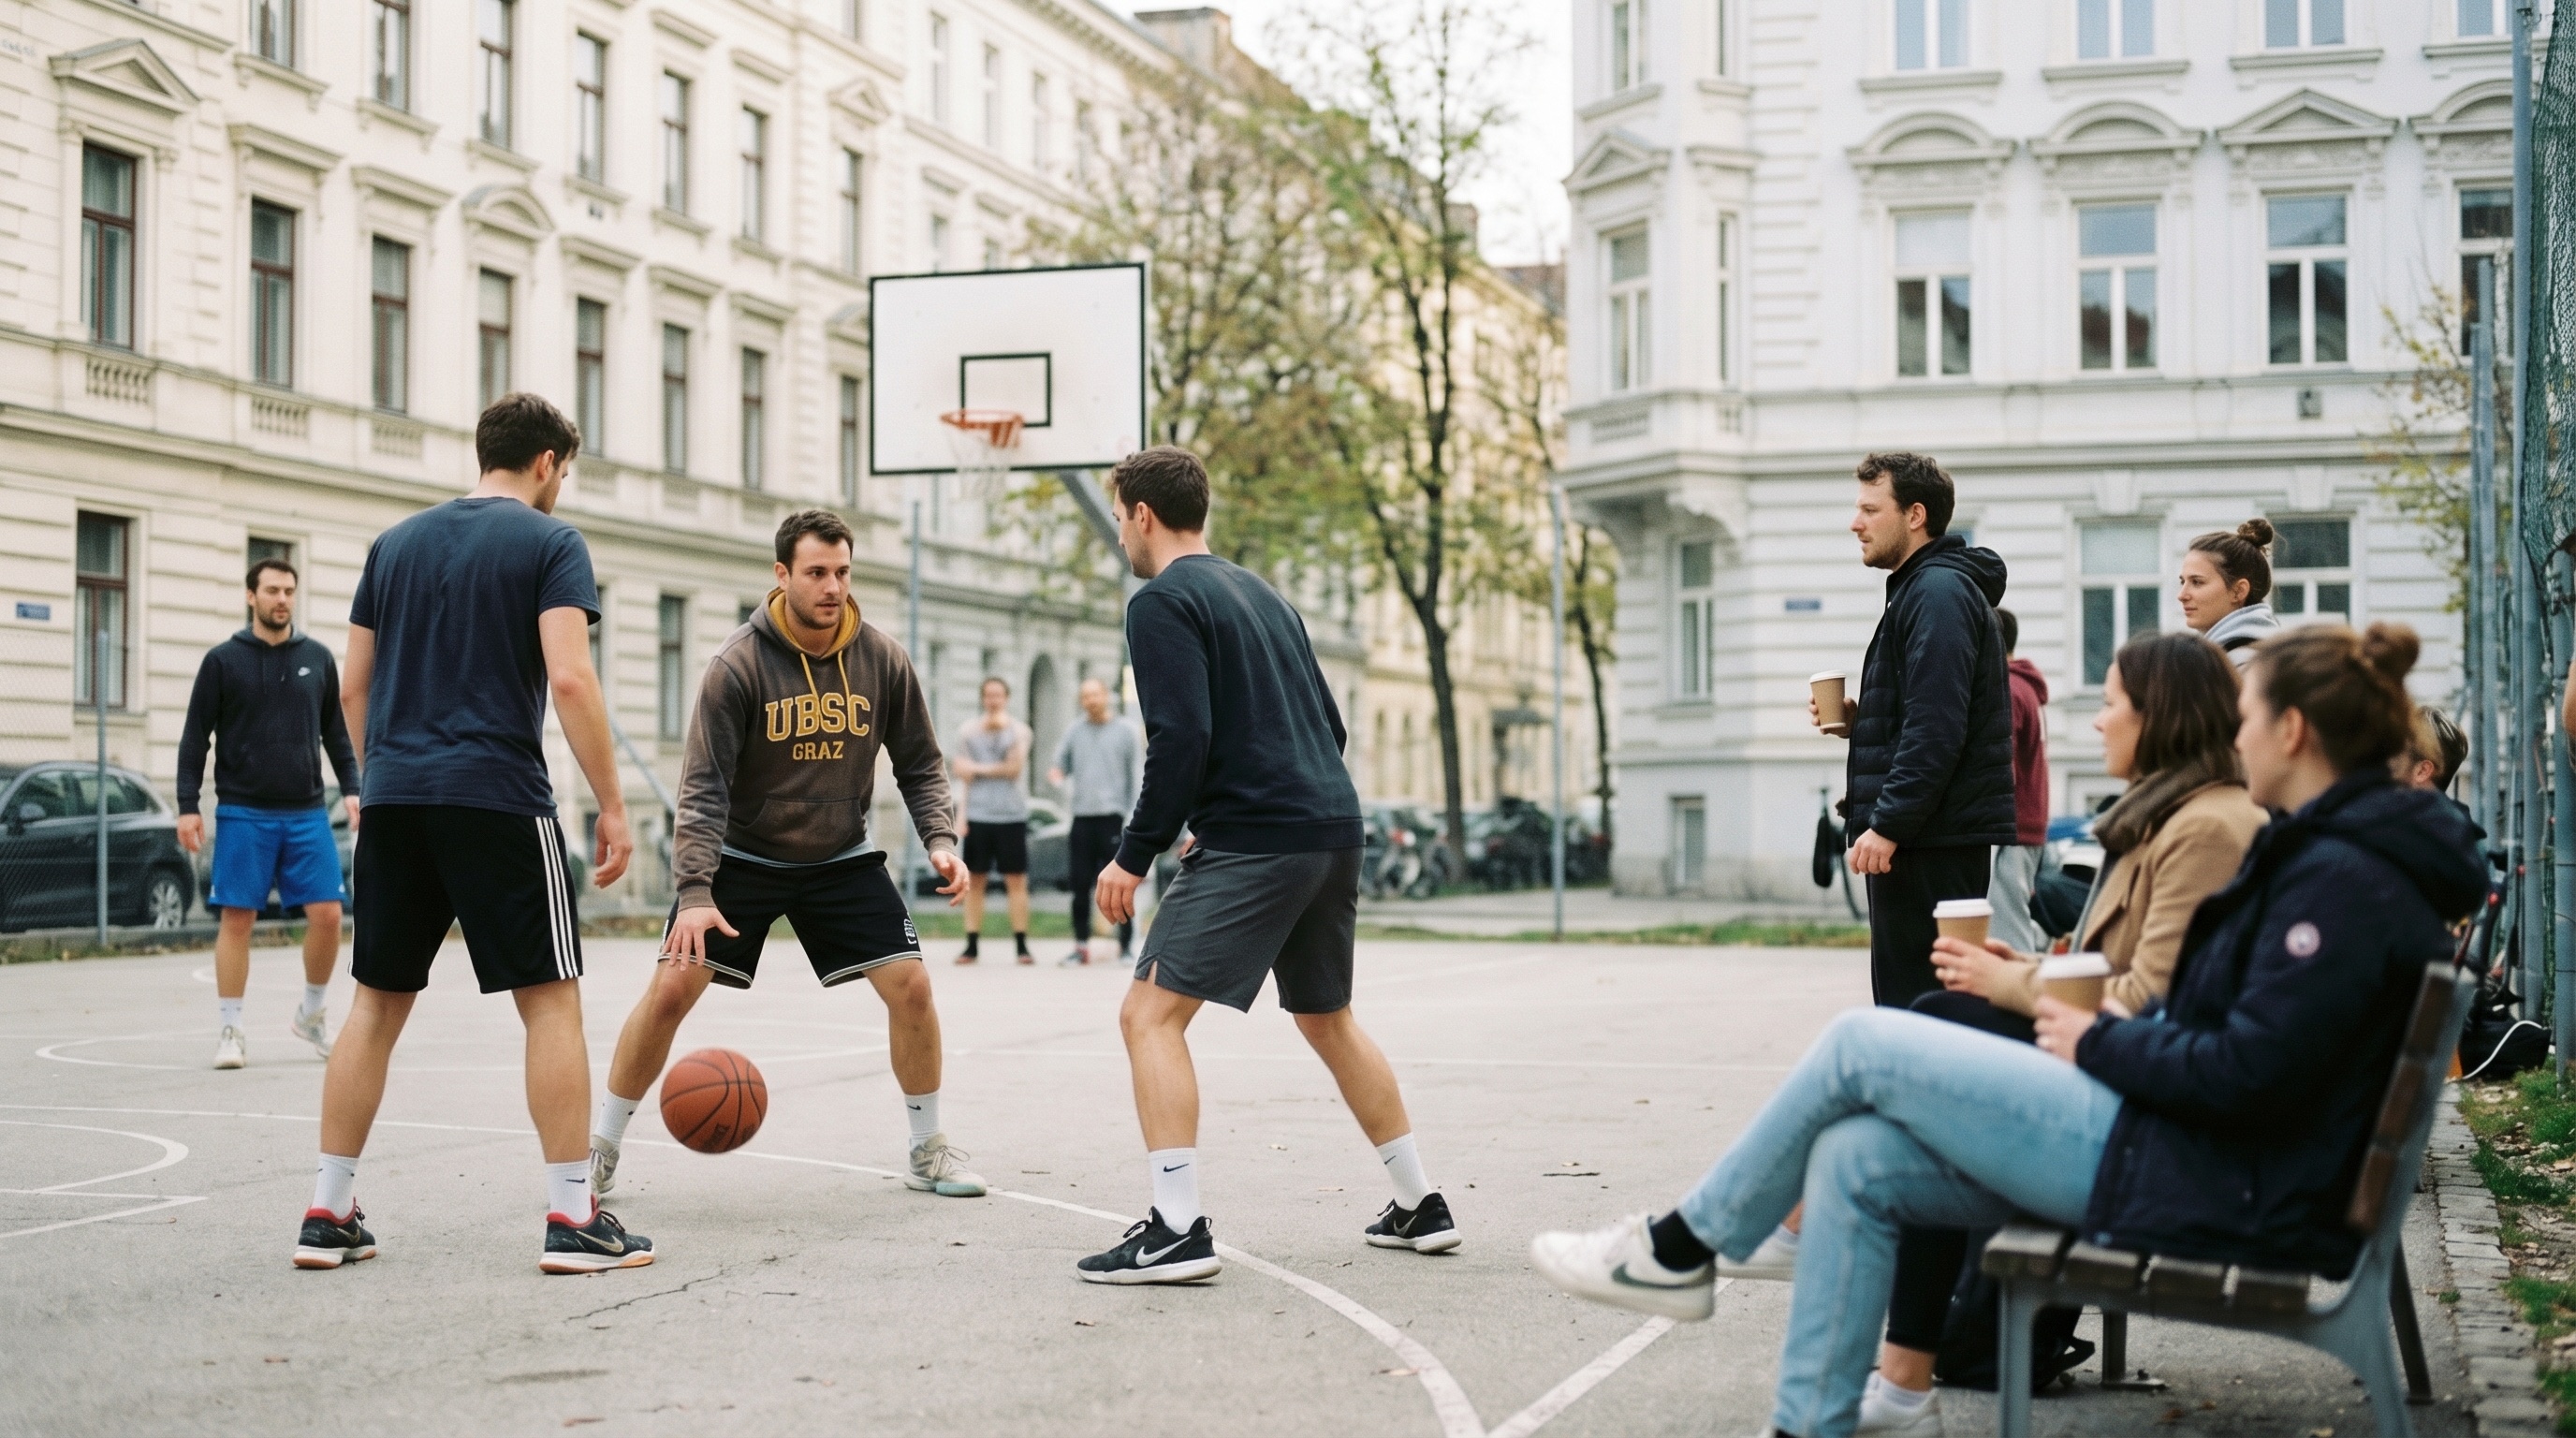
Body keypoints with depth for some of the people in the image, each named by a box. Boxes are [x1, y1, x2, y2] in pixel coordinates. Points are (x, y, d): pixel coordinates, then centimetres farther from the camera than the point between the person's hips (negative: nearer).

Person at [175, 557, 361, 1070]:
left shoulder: (318, 658, 9)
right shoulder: (223, 660, 1)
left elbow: (336, 731, 16)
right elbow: (195, 736, 2)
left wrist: (351, 788, 5)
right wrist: (188, 805, -4)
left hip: (306, 813, 2)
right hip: (243, 813, -2)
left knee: (327, 913, -4)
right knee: (237, 918, -2)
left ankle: (311, 1015, 16)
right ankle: (229, 1031, 7)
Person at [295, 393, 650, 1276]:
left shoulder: (396, 543, 16)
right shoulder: (549, 542, -1)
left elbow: (354, 688, 15)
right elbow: (569, 677, -12)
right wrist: (611, 805, -8)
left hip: (394, 798, 5)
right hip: (497, 796, -5)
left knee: (378, 1000, 12)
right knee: (550, 997, 1)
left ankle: (328, 1213, 14)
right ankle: (573, 1218, -2)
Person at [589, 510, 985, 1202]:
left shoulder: (881, 659, -9)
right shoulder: (739, 664, -19)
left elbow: (919, 765, 3)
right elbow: (704, 787, -20)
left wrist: (940, 840, -13)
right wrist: (694, 892, -29)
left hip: (841, 859, 3)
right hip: (742, 857, -3)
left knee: (910, 984, -7)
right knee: (672, 987, -11)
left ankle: (929, 1151, 11)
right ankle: (600, 1148, 6)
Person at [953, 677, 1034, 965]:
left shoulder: (1019, 730, 5)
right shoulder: (968, 731, 9)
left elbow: (1015, 768, -7)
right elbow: (963, 774, 8)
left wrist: (978, 768, -7)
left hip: (1012, 815, -1)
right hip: (977, 815, 1)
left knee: (1017, 881, -1)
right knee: (974, 881, 3)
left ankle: (1021, 944, 2)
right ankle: (971, 944, 7)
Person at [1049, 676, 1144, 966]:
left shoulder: (1126, 731, 4)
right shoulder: (1074, 733, 13)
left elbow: (1136, 776, 1)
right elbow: (1061, 766, 14)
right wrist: (1056, 775, -11)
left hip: (1113, 816, -3)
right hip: (1081, 817, 3)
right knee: (1079, 885, 3)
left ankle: (1127, 945, 2)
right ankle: (1081, 945, 11)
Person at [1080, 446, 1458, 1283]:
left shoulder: (1163, 603, -4)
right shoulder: (1260, 594, 21)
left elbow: (1181, 740, -16)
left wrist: (1134, 856, -10)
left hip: (1255, 838, -9)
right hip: (1334, 828, 9)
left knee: (1150, 1015, -7)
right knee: (1327, 1019, 22)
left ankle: (1178, 1229, -15)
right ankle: (1420, 1208, 27)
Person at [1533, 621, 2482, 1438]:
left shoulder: (2343, 878, -18)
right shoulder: (2323, 851, 14)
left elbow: (2250, 1072, -23)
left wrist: (2101, 1043, -9)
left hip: (2218, 1191, -10)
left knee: (1861, 1047, -7)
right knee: (1854, 1161, 2)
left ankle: (1681, 1249, 10)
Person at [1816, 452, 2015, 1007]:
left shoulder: (1939, 593, -12)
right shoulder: (1920, 587, 21)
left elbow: (1937, 727, -21)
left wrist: (1888, 824, -22)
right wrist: (1855, 719, 11)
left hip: (1937, 844, -11)